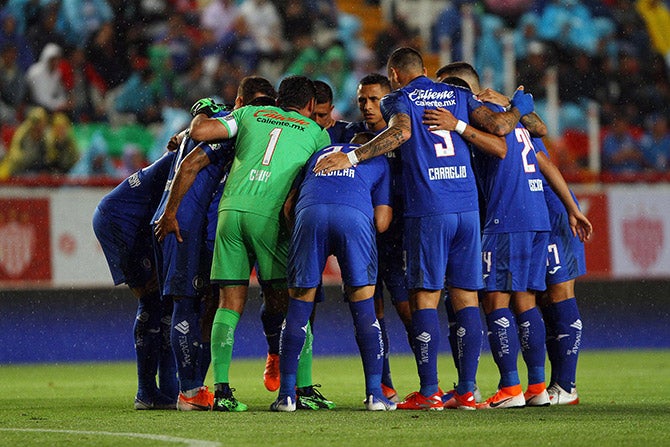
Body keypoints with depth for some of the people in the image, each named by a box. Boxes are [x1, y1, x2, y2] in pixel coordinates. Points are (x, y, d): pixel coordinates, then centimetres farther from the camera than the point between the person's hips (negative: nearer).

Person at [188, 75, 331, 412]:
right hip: (270, 215, -2)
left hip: (231, 207, 2)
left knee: (230, 303, 4)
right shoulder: (317, 134, 17)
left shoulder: (250, 114, 20)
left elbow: (200, 132, 13)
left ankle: (221, 388, -5)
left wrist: (201, 116, 33)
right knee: (287, 305, 6)